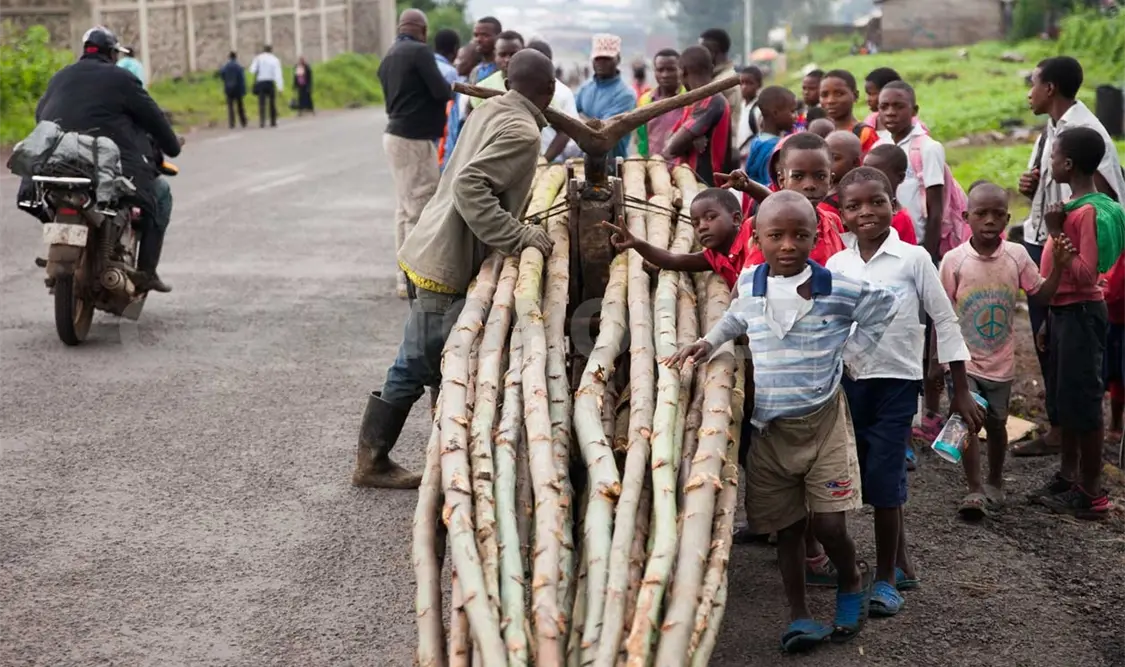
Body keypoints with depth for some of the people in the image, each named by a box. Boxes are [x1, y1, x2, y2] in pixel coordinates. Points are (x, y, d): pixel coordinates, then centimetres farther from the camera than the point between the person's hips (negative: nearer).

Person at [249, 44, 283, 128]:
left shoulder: (258, 58, 2)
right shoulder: (275, 59, 1)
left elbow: (252, 70, -4)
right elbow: (278, 74, -5)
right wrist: (280, 86, -8)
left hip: (260, 82, 0)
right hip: (271, 82, 0)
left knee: (262, 103, -2)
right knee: (272, 103, 10)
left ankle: (262, 121, -15)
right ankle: (273, 122, 13)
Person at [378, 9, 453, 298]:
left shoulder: (388, 57, 14)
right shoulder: (420, 52, -12)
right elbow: (441, 92, -15)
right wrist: (451, 89, 6)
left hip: (396, 134, 9)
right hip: (414, 139, -9)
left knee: (405, 209, 12)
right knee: (420, 211, -6)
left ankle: (406, 278, 15)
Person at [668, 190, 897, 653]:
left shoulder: (841, 289, -12)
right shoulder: (749, 284, 0)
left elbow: (883, 307, 7)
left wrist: (853, 352, 2)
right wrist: (710, 342, 11)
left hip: (823, 420, -3)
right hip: (768, 426, 3)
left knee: (829, 524, -4)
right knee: (786, 527, 7)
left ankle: (852, 584, 27)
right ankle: (799, 616, 16)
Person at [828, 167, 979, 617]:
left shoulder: (913, 258, -7)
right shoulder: (836, 266, 3)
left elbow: (944, 321, -3)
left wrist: (960, 390, -4)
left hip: (897, 381, -4)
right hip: (850, 382, 4)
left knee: (882, 477, -7)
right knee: (870, 477, 11)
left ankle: (886, 577, 4)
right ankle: (901, 563, 27)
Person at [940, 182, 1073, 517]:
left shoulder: (1017, 255, -6)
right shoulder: (954, 260, -12)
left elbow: (1041, 295, 3)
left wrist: (1059, 266, -12)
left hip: (1000, 362, 3)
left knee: (996, 423, 16)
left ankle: (995, 483, 36)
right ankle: (974, 490, -4)